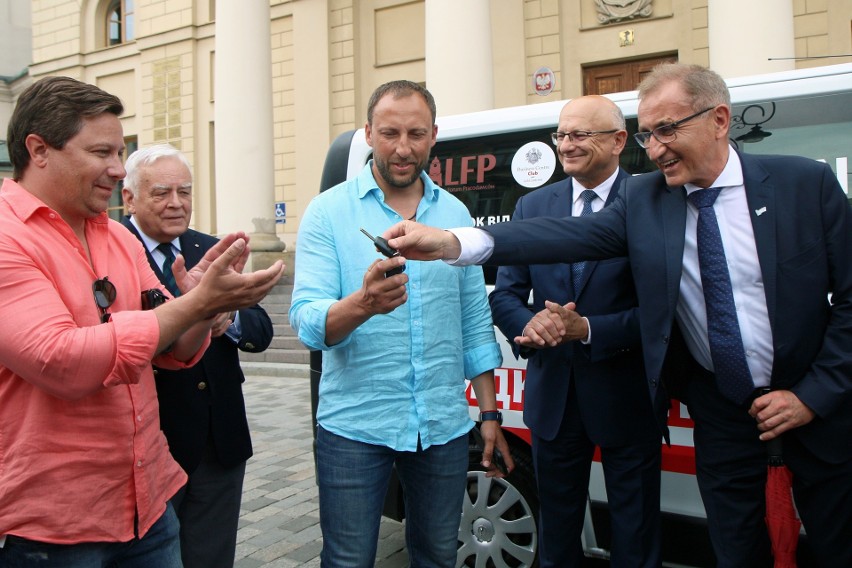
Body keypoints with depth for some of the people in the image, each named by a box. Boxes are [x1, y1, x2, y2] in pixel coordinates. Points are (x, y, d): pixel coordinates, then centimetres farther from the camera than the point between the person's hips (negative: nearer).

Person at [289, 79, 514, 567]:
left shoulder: (455, 213, 7)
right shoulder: (329, 212, -4)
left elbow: (475, 323, 10)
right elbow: (307, 320, -14)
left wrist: (490, 414, 7)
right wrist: (363, 303, -35)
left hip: (444, 426, 3)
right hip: (354, 425, -3)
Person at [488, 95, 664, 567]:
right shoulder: (533, 206, 4)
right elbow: (505, 293, 4)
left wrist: (588, 329, -24)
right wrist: (529, 322, -16)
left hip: (626, 398, -3)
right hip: (552, 395, 4)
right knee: (556, 528, 22)